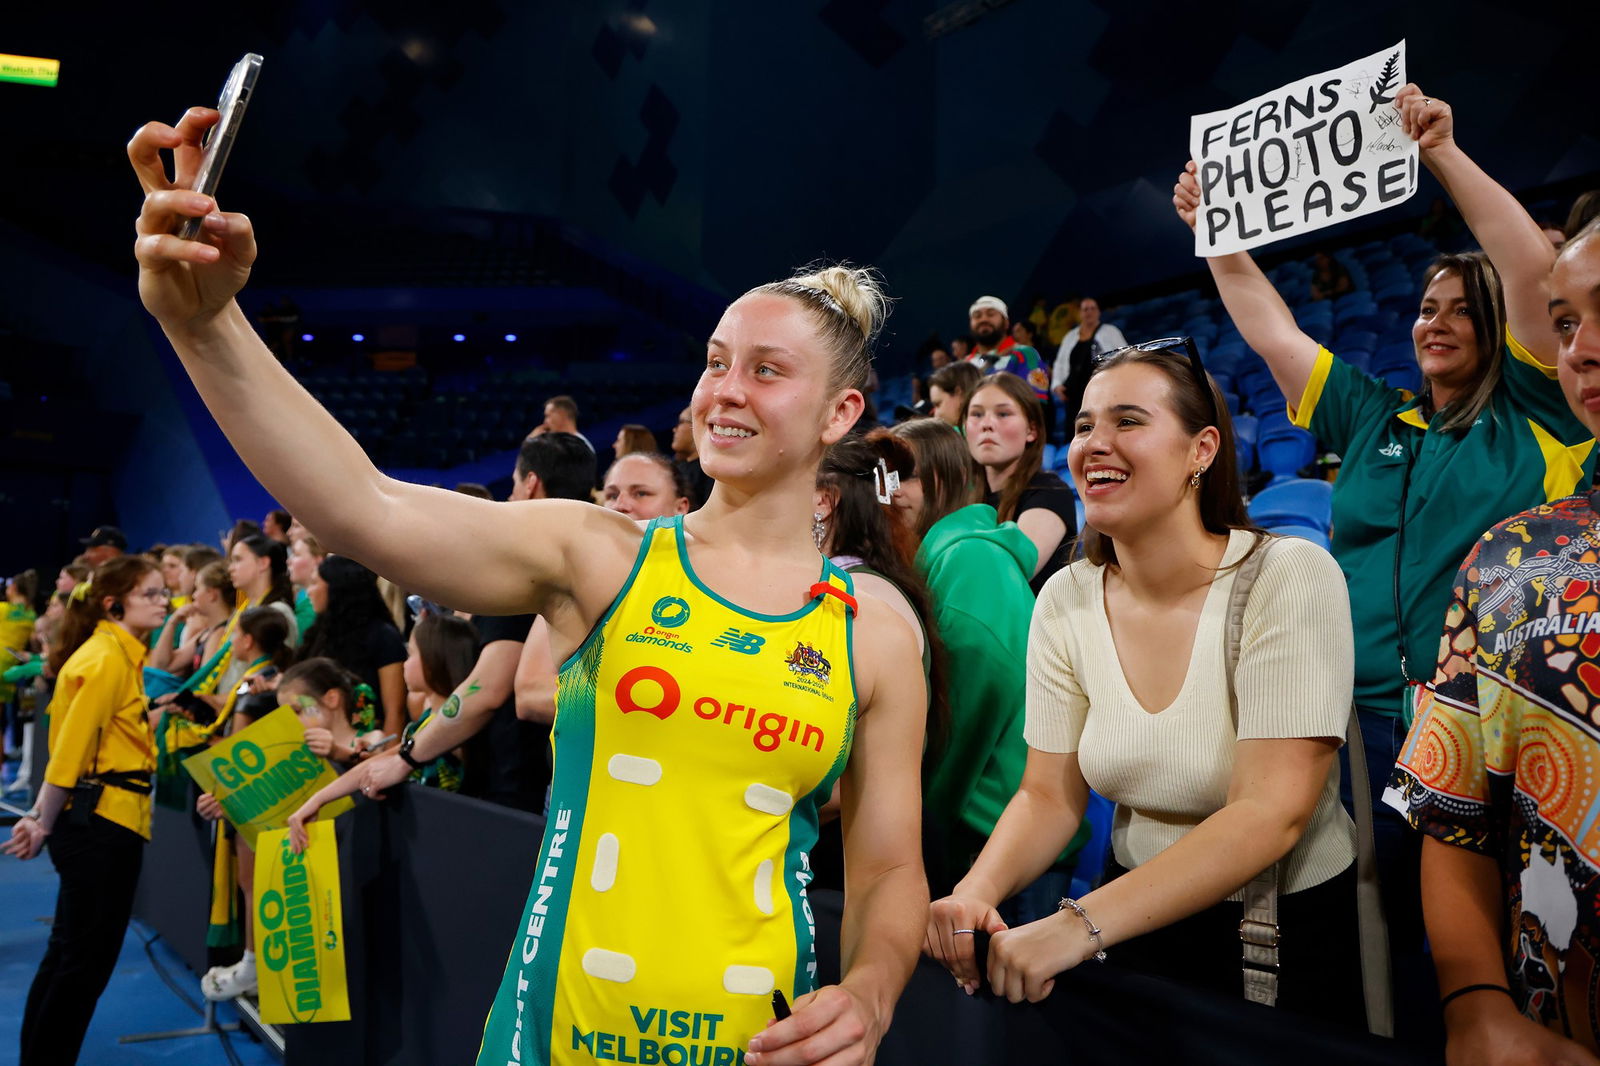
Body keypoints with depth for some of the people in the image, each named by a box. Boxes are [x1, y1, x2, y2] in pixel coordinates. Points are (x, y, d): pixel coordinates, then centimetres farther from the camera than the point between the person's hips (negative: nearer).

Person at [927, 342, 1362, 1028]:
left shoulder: (1291, 578, -20)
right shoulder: (1065, 601, -6)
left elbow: (1271, 813, -28)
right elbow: (1049, 795, -4)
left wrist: (1081, 926, -36)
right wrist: (976, 892, -24)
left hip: (1299, 936, -3)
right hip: (1142, 927, 4)